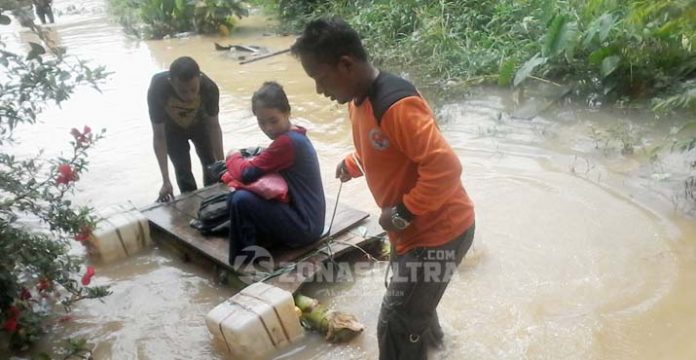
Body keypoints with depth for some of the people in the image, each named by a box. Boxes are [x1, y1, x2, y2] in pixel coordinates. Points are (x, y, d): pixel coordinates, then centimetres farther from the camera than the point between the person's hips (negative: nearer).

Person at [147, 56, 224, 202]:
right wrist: (166, 181, -38)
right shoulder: (157, 89, -41)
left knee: (211, 164, 2)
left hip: (199, 123, 1)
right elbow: (159, 136, -34)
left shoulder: (209, 88, -38)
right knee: (182, 169, -8)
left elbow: (214, 126, -23)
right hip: (171, 127, -1)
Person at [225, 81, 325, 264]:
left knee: (240, 200, -20)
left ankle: (243, 263, -4)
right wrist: (242, 160, -5)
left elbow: (246, 174, -21)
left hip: (303, 225, -10)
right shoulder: (295, 136, 9)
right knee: (233, 198, 6)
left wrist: (233, 158, 0)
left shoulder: (287, 142, -22)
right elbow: (261, 168, 14)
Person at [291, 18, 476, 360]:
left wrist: (401, 214, -25)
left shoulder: (396, 104, -30)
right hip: (412, 228, 10)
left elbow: (445, 168, -34)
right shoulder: (359, 99, 0)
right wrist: (353, 163, 3)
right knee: (408, 293, 33)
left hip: (439, 231, -10)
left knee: (395, 327, -3)